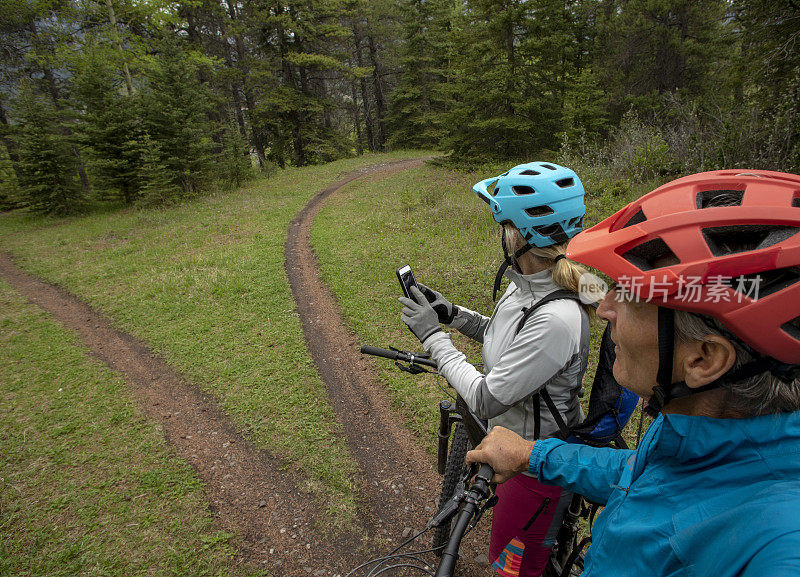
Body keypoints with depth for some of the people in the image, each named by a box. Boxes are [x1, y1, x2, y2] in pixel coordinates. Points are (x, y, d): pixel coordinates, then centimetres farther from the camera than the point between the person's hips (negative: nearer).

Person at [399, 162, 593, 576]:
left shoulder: (556, 319, -36)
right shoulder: (526, 283, -7)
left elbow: (486, 399, -30)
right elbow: (504, 338, 11)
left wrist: (432, 336, -21)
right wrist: (451, 314, -3)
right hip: (516, 439, 8)